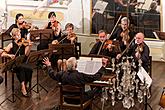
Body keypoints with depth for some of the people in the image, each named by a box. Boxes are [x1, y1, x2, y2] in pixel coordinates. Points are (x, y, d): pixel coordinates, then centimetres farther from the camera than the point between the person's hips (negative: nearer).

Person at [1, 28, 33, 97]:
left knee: (29, 69, -30)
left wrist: (29, 46, -23)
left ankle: (24, 85, -13)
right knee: (22, 67, -35)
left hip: (23, 62, 2)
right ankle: (23, 87, -31)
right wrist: (9, 55, -21)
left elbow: (26, 54, -9)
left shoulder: (23, 43, 6)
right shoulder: (12, 45, 2)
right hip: (14, 64, -2)